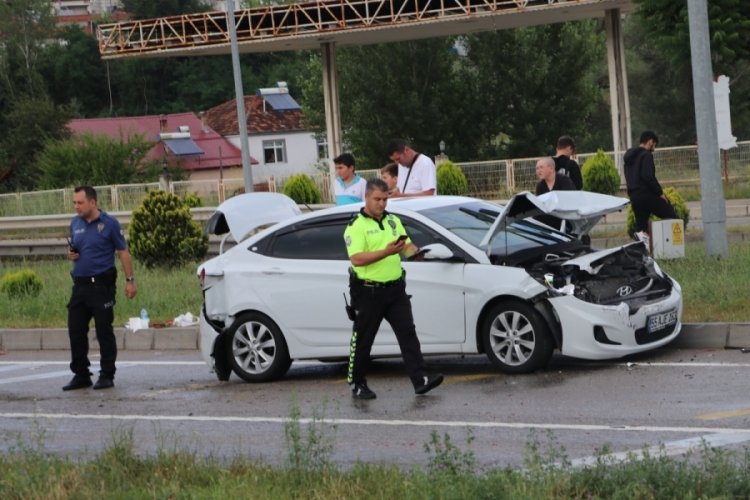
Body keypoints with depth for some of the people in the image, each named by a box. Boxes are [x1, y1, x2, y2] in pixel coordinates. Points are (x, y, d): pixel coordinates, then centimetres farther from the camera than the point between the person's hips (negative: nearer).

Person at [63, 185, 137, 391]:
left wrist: (130, 280, -8)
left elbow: (123, 252, -3)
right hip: (80, 285, 6)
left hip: (102, 284, -6)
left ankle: (107, 376, 6)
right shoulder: (75, 224, 11)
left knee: (104, 332, -1)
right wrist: (71, 254, -2)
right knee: (76, 331, 6)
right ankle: (81, 375, 15)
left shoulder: (109, 223, -5)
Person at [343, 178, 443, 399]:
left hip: (395, 288, 6)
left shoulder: (393, 220, 14)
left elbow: (407, 246, 17)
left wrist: (414, 251, -7)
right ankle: (357, 385, 16)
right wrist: (386, 252, -27)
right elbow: (356, 258, -20)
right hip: (368, 292, -6)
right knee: (362, 340, 4)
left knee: (408, 333, -3)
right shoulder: (356, 226, -9)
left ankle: (420, 380, -7)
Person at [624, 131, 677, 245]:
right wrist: (660, 192, -13)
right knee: (672, 217, -4)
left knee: (640, 226, 10)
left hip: (633, 196, 8)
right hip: (646, 194, -8)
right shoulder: (646, 155, -8)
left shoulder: (629, 157, 19)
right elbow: (648, 177, -20)